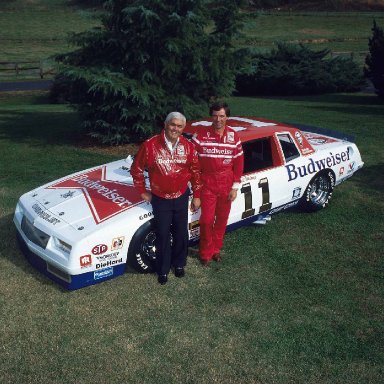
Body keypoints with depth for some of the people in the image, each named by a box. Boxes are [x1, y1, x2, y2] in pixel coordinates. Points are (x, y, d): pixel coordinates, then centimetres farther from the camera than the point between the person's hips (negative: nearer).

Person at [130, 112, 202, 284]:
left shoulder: (188, 146, -7)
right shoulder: (150, 145, -16)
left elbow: (195, 172, 3)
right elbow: (136, 169, -4)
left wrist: (196, 196, 5)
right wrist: (143, 192, -1)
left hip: (181, 198, 2)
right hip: (160, 199, -2)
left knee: (181, 234, 14)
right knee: (163, 235, 7)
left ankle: (179, 264, 37)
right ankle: (163, 270, 25)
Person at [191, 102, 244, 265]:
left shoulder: (234, 137, -1)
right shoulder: (201, 135, -9)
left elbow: (238, 163, 3)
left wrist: (235, 187, 0)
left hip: (226, 186, 3)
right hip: (207, 185, -2)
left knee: (222, 220, 13)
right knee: (207, 220, 0)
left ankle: (216, 249, 32)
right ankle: (205, 253, 19)